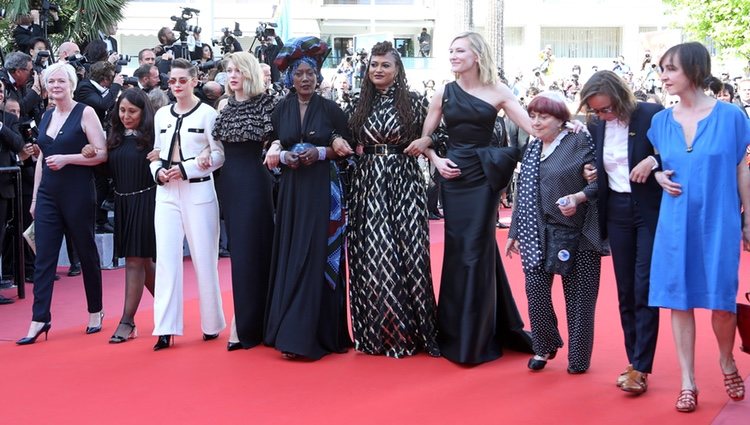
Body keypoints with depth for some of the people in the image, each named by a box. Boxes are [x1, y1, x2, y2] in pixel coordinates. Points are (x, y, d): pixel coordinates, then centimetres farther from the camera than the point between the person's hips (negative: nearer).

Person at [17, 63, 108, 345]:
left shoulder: (85, 113, -5)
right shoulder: (46, 117, 12)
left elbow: (101, 153, -10)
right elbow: (41, 159, 17)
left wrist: (66, 158, -19)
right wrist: (35, 197, 14)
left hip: (78, 193, -5)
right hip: (48, 195, 5)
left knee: (86, 253, 7)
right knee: (43, 257, 1)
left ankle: (95, 312, 23)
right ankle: (40, 319, 3)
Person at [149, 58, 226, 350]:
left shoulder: (207, 113, -3)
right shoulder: (161, 115, 12)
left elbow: (219, 155, -6)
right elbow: (156, 153, 17)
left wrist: (185, 169, -13)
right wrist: (158, 171, -4)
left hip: (198, 192, -4)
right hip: (167, 193, 4)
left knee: (204, 259, 3)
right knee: (166, 258, -2)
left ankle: (211, 324, 17)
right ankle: (165, 329, 0)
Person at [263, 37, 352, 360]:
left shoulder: (330, 109, 1)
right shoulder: (281, 110, 8)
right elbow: (271, 148, 13)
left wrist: (321, 152, -13)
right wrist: (282, 155, -8)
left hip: (323, 190, -3)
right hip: (292, 189, 3)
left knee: (318, 256, -5)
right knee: (291, 257, 2)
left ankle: (319, 331, -2)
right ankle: (291, 330, 8)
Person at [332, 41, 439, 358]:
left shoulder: (413, 102, 3)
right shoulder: (359, 104, 12)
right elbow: (350, 143, 19)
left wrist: (424, 142, -12)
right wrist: (338, 144, -2)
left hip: (404, 180, -2)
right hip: (367, 183, 3)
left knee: (407, 252, -4)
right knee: (371, 256, 1)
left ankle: (411, 330, 6)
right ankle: (375, 331, 10)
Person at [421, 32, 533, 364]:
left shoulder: (497, 92, 0)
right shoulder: (444, 93, 7)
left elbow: (533, 127, -6)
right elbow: (425, 137, 11)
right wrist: (437, 161, -6)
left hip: (484, 175, -2)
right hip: (453, 176, 2)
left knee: (476, 250, -2)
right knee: (457, 250, 5)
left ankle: (473, 339, 9)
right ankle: (457, 334, 17)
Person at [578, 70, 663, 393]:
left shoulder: (651, 114, -11)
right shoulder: (596, 126, 4)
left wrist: (653, 161, -22)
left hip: (650, 210, -5)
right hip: (617, 212, 5)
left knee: (645, 289, -6)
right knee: (625, 290, 9)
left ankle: (640, 368, -3)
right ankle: (634, 361, 18)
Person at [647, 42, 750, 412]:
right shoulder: (661, 121, 4)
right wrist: (659, 176, -5)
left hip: (718, 222, -3)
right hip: (676, 223, 3)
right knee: (679, 299, 3)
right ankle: (688, 382, 13)